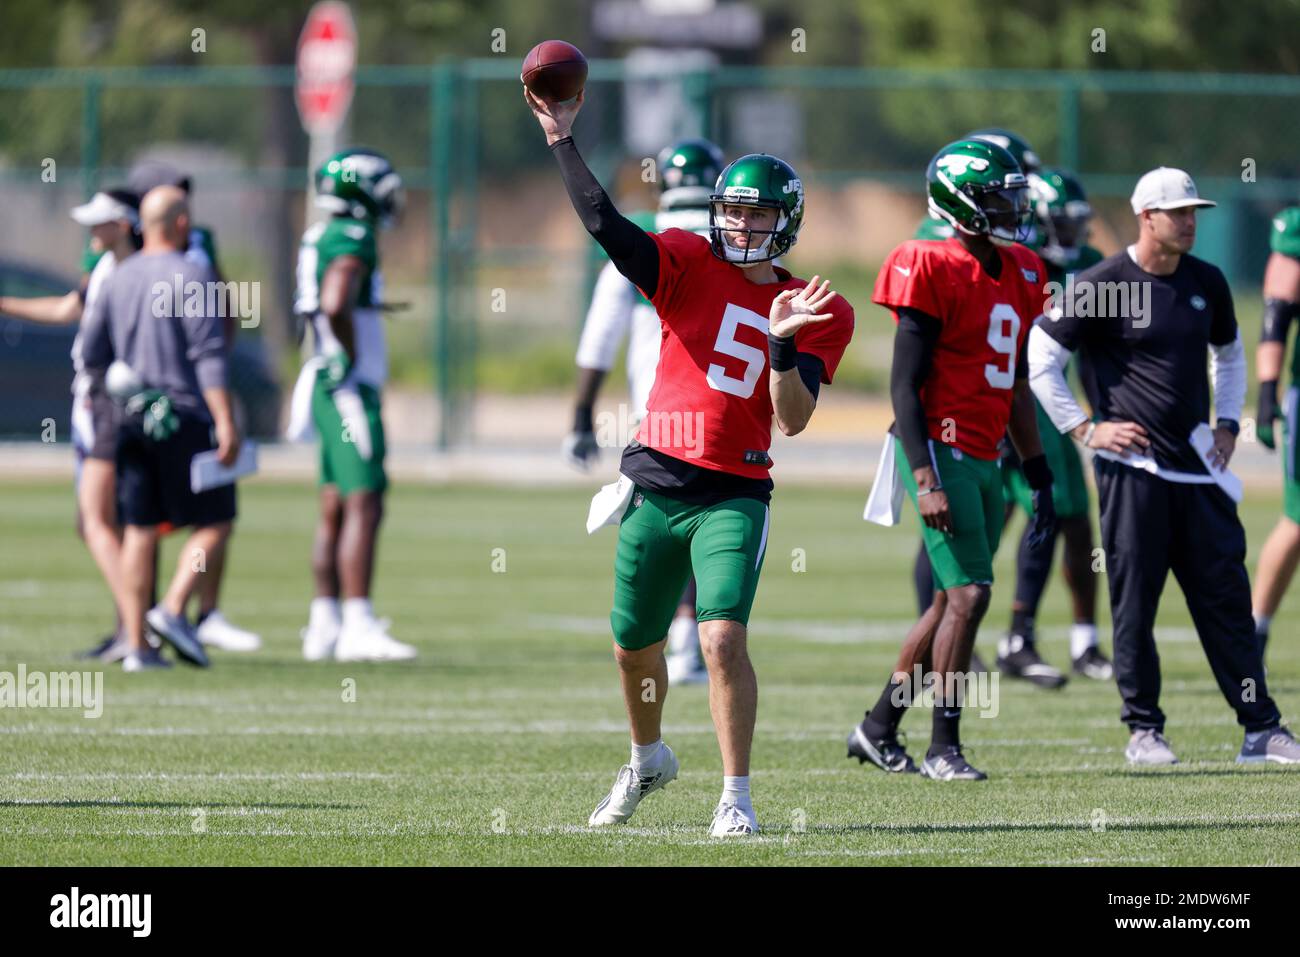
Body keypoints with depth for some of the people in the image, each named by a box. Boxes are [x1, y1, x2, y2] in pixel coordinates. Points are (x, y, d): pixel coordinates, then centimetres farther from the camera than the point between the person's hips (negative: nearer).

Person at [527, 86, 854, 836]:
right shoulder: (689, 265, 2)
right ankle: (648, 760, 44)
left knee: (723, 640, -19)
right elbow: (606, 226, -11)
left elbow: (794, 419, -7)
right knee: (635, 647, 16)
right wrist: (565, 143, -17)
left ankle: (737, 795, -8)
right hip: (656, 483, 2)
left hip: (735, 495, -2)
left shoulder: (820, 315, 1)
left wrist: (781, 344, -22)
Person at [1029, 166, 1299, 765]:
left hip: (1199, 467, 5)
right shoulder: (1102, 287, -8)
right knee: (1134, 600, 0)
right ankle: (1144, 729, 9)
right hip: (1133, 468, -5)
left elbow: (1228, 354, 27)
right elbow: (1040, 358, -4)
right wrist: (1085, 428, -6)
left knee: (1227, 596, 4)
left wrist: (1228, 423, 15)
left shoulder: (1206, 283, 9)